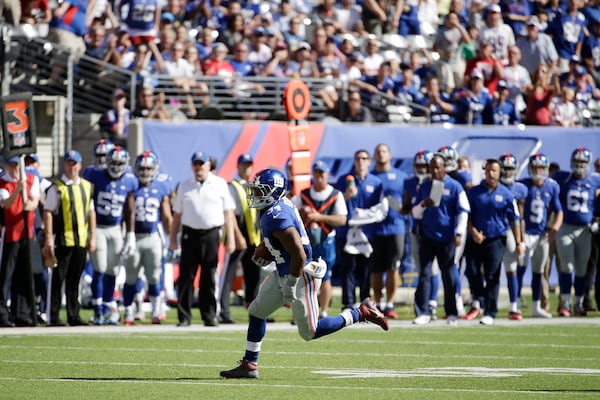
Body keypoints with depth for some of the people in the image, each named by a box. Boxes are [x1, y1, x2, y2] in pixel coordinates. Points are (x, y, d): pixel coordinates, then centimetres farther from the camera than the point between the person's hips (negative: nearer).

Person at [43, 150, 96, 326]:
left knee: (74, 280, 10)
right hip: (63, 240, -5)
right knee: (58, 279, -2)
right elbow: (48, 213, -7)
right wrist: (49, 238, -13)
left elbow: (91, 212, 17)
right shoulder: (57, 188, -4)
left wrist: (93, 236, 13)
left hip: (81, 240, 5)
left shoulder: (87, 186, 12)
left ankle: (74, 315, 15)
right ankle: (54, 316, 1)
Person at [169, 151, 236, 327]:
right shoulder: (184, 186, 11)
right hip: (190, 234, 1)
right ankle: (184, 317, 1)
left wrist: (230, 238, -2)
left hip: (211, 234, -1)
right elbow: (177, 215, 14)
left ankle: (209, 316, 8)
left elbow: (228, 213, 4)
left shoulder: (220, 184, 6)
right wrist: (172, 239, 10)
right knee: (186, 276, -2)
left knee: (209, 278, 2)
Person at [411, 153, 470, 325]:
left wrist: (459, 233, -9)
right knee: (424, 274, -2)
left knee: (449, 276, 4)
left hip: (446, 238, -3)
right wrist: (422, 205, -8)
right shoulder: (424, 186, 9)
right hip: (427, 236, 3)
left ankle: (451, 313, 12)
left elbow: (463, 211, -2)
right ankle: (423, 312, -2)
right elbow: (416, 213, 13)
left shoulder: (454, 187, -2)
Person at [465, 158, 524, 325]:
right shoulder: (474, 192, 6)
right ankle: (478, 301, 16)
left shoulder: (505, 194, 3)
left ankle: (490, 313, 0)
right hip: (475, 239, 2)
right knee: (472, 272, -6)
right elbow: (467, 215, 8)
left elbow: (514, 220, 6)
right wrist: (473, 231, -8)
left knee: (492, 277, -4)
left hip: (495, 240, -2)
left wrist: (519, 243, 2)